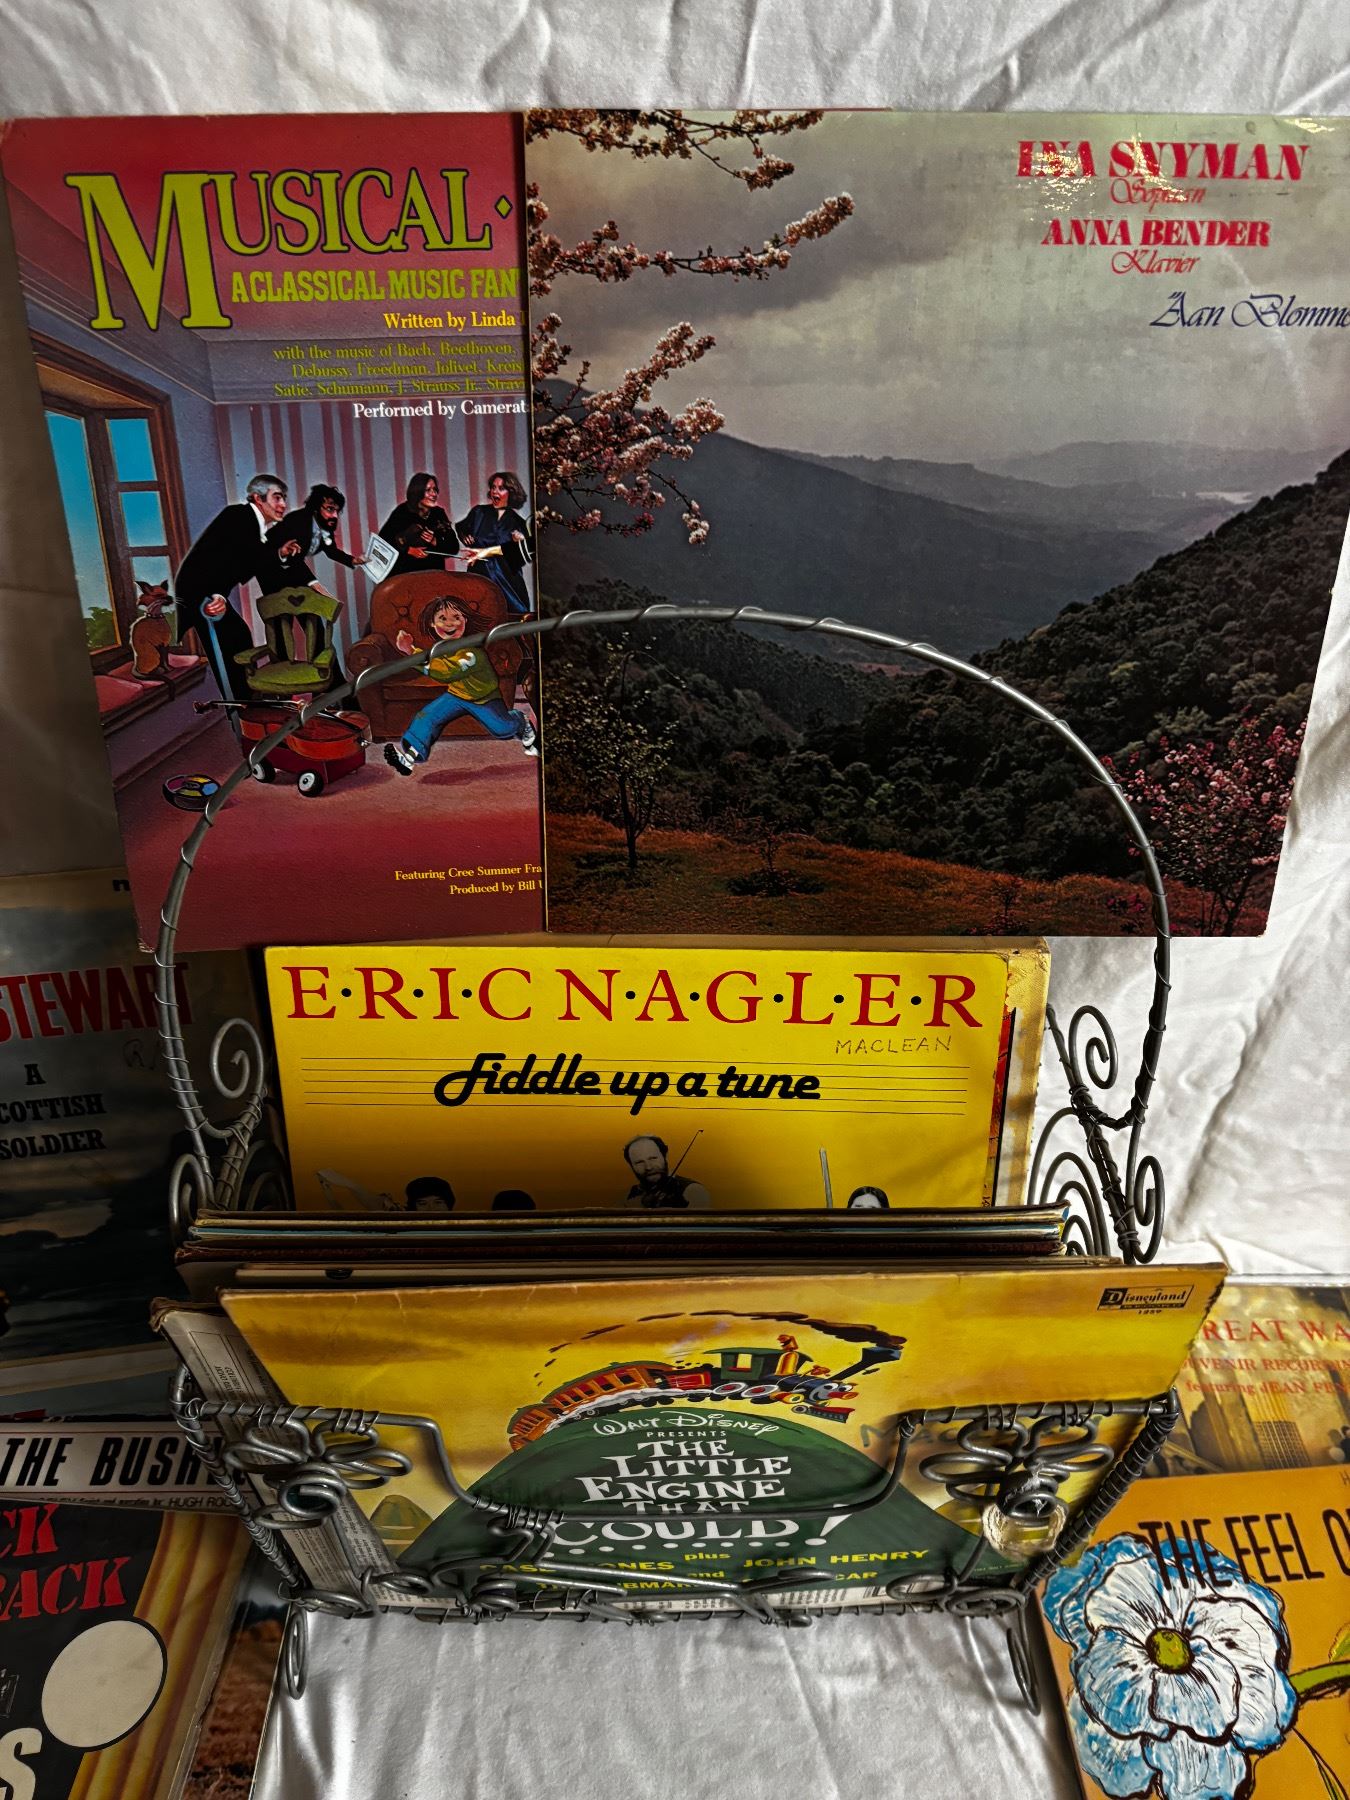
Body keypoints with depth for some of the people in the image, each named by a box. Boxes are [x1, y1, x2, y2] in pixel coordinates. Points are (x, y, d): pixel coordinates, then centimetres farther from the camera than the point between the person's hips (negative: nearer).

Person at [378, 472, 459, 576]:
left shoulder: (439, 513, 7)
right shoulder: (402, 512, -2)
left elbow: (454, 547, 6)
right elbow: (383, 540, -5)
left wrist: (435, 542, -10)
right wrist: (408, 550, -13)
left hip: (433, 574, 3)